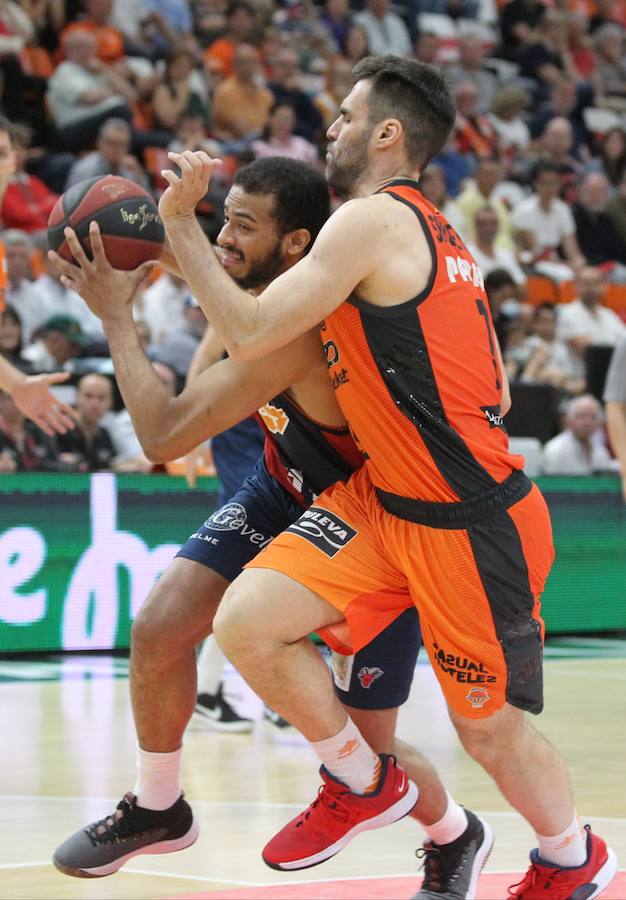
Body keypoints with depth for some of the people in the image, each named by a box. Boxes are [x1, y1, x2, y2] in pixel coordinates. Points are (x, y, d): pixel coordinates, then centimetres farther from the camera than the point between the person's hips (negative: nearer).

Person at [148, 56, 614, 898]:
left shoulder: (372, 220, -15)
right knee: (246, 623, -6)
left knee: (490, 730, 8)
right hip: (386, 500, 8)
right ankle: (359, 782, 14)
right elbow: (496, 395, 18)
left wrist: (179, 223, -11)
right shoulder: (436, 235, 13)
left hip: (470, 525, -8)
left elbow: (249, 332, -18)